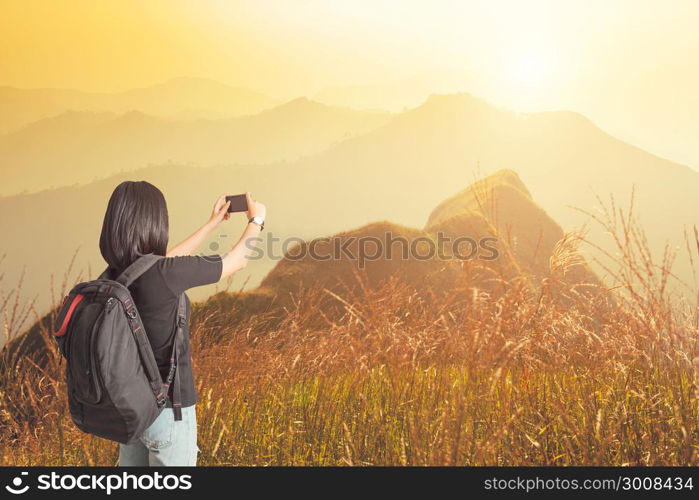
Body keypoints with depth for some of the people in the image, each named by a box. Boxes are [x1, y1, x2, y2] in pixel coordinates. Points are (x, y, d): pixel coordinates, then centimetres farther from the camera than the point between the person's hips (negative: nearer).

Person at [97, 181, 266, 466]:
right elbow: (237, 261, -12)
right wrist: (256, 220, 7)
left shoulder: (116, 271, -5)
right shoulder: (164, 274, -26)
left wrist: (212, 224, 22)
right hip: (167, 407, -7)